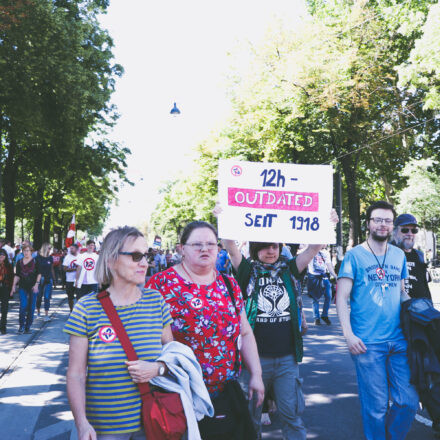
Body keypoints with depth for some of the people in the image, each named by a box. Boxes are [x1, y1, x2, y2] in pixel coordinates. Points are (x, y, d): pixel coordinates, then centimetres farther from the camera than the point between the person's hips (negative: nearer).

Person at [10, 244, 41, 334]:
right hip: (23, 287, 1)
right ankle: (21, 325, 1)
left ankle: (28, 326, 13)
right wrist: (14, 286, 3)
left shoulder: (35, 261, 1)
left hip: (33, 287, -1)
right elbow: (17, 275, 10)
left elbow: (39, 274, 1)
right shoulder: (19, 262, 7)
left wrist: (36, 284, -9)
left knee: (31, 307, 3)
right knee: (23, 306, -11)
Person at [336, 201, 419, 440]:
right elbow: (341, 297, -5)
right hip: (368, 343, -4)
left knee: (409, 401, 4)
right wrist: (349, 335, -13)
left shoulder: (399, 255, 12)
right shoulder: (354, 255, -2)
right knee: (376, 406, 2)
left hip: (399, 340, 4)